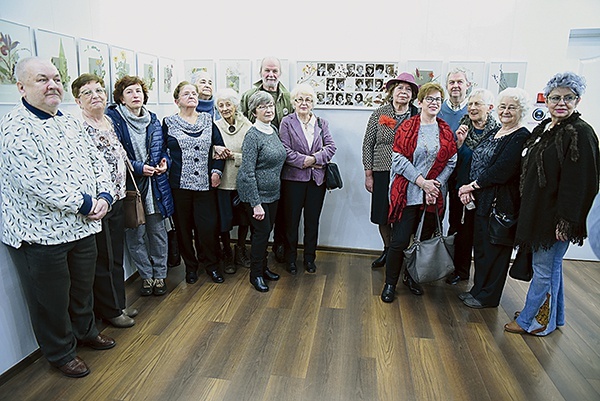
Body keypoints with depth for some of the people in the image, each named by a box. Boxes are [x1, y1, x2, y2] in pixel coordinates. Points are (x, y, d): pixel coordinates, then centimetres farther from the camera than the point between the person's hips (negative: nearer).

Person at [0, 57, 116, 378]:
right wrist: (83, 204, -19)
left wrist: (104, 196, -6)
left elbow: (96, 162, 11)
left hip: (82, 227, 7)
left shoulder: (70, 122, 10)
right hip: (41, 231, -7)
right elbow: (35, 180, -26)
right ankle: (60, 353, 32)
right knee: (51, 299, 12)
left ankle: (85, 330, 46)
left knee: (83, 287, 23)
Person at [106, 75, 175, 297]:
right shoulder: (113, 119, -5)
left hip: (156, 184, 4)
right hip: (130, 185, -3)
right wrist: (139, 168, -16)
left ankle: (160, 274, 23)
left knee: (158, 230, 9)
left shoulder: (153, 119, 11)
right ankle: (146, 276, 23)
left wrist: (164, 161, -1)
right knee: (135, 233, 6)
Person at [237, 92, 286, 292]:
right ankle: (256, 274, 18)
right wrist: (256, 204, -22)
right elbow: (248, 173, -21)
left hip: (272, 192, 8)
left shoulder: (274, 130, 7)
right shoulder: (252, 136, -18)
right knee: (261, 231, 0)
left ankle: (263, 267, 33)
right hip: (256, 193, -7)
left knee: (267, 230, 15)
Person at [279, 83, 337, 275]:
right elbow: (285, 150, -10)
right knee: (291, 220, 7)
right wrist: (304, 161, -17)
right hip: (293, 178, -3)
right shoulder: (287, 122, -1)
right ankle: (291, 258, 23)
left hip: (317, 179, 3)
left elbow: (331, 146, 0)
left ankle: (310, 258, 27)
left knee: (312, 221, 11)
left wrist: (314, 158, -15)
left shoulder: (322, 123, 9)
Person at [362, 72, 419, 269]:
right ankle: (388, 250, 32)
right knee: (382, 216, 9)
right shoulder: (379, 114, 2)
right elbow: (368, 144, 3)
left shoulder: (417, 116, 2)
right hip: (382, 172, 1)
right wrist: (368, 174, 0)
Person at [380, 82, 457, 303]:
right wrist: (422, 181, -14)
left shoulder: (446, 131, 9)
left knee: (425, 239, 11)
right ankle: (390, 283, 13)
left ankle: (411, 277, 31)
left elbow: (451, 162, 7)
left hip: (434, 195, 4)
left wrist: (436, 184, -8)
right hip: (407, 193, -4)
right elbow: (399, 159, -8)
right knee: (400, 241, -4)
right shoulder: (406, 127, -1)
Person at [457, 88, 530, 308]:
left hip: (501, 204, -8)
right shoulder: (495, 133, 13)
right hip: (482, 200, 8)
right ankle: (478, 290, 32)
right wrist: (469, 188, -6)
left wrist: (472, 185, -13)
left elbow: (501, 171, -22)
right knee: (481, 247, 17)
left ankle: (487, 296, 21)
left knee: (493, 250, 4)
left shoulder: (521, 138, -14)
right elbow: (477, 163, 9)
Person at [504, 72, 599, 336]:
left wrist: (566, 221, -21)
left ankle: (531, 320, 18)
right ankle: (554, 317, 35)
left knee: (544, 269, 3)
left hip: (554, 215, -9)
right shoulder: (542, 129, 11)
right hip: (536, 211, 9)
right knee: (551, 266, 19)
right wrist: (526, 210, 15)